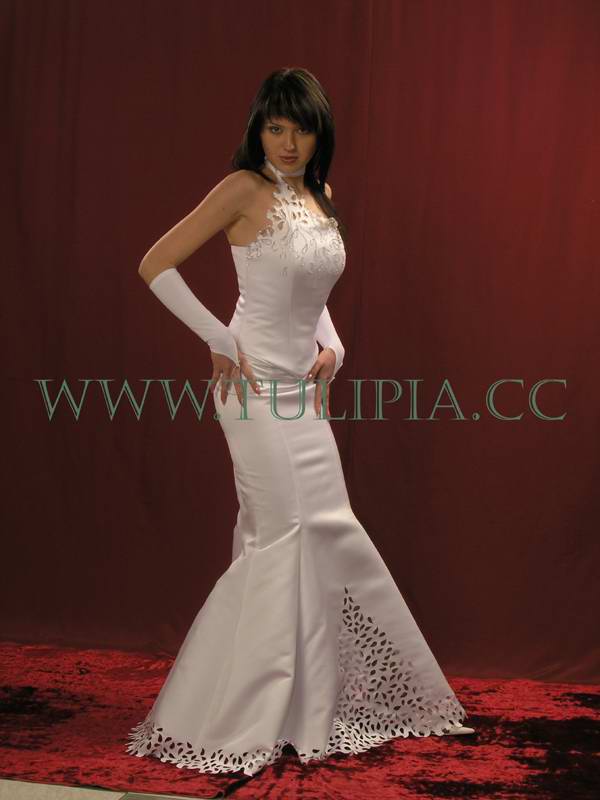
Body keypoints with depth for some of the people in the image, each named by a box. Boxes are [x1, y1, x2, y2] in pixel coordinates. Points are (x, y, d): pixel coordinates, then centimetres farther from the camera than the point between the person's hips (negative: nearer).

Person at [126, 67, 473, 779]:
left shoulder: (320, 198, 12)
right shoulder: (244, 188, -9)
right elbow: (156, 266, -11)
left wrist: (331, 347, 7)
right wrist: (220, 340, -14)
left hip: (303, 392, 8)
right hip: (256, 389, -8)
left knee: (324, 533, 13)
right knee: (281, 537, -5)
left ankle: (312, 701, 31)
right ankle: (236, 715, 10)